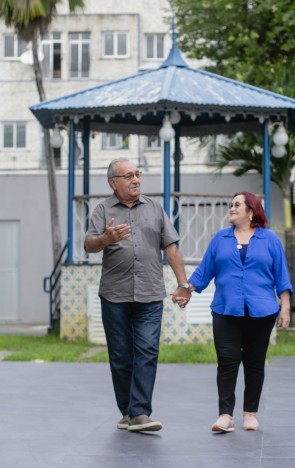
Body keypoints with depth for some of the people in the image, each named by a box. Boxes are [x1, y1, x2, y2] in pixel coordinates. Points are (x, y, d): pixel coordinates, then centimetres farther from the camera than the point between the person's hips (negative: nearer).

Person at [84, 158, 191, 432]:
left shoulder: (154, 209, 13)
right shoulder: (103, 210, 6)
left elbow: (171, 247, 11)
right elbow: (89, 245, -6)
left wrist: (183, 283, 4)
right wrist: (106, 239, -29)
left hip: (150, 296, 1)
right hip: (115, 295, -1)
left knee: (147, 353, -8)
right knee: (120, 356, 5)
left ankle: (139, 413, -10)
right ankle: (127, 412, 15)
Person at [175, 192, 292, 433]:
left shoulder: (270, 239, 5)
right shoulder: (220, 239, 10)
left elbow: (281, 276, 5)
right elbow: (203, 271, 13)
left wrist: (285, 307, 0)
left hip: (260, 312, -1)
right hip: (226, 311, 1)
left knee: (255, 363, 6)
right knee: (227, 361, -6)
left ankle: (251, 413, 16)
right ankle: (226, 415, -7)